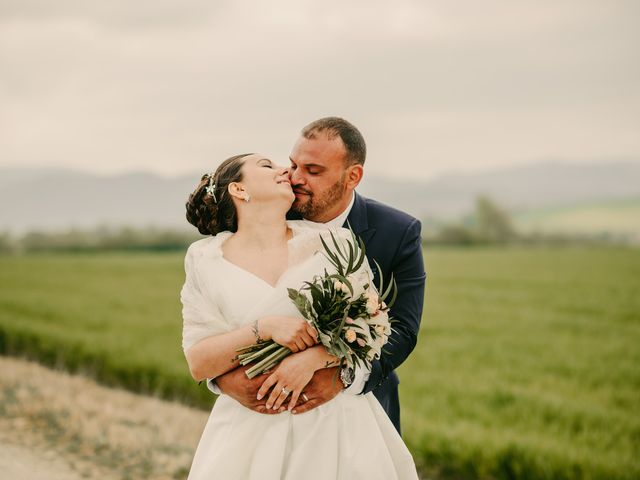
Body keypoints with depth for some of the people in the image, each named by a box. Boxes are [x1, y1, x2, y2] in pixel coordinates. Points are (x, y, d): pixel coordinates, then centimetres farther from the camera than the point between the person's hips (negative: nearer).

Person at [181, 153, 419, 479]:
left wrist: (313, 358, -18)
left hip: (335, 422, 1)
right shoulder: (206, 260, -2)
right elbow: (198, 364, -7)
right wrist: (264, 328, -21)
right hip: (251, 431, 0)